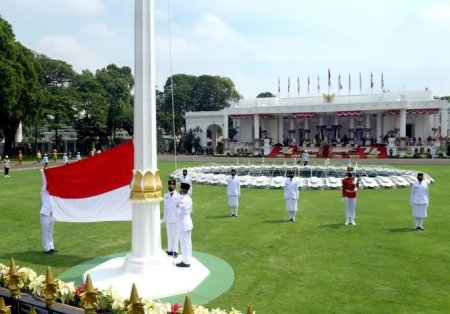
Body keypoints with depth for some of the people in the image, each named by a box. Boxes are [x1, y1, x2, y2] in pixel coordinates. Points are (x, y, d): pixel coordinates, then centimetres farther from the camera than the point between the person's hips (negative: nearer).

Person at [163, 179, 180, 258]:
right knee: (169, 235, 9)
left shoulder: (178, 196, -7)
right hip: (168, 219, 3)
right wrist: (164, 218, 5)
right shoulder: (165, 195, 5)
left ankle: (175, 251, 10)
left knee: (175, 235, 2)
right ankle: (170, 250, 17)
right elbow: (165, 208, 10)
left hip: (176, 219, -3)